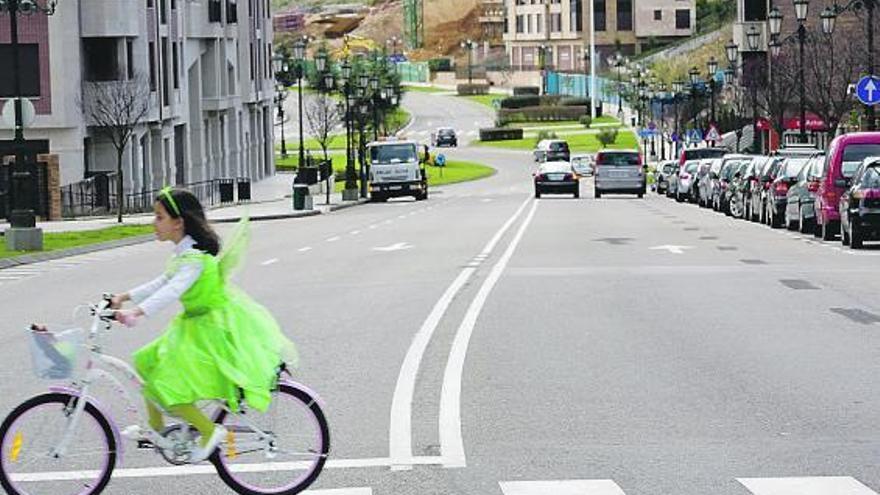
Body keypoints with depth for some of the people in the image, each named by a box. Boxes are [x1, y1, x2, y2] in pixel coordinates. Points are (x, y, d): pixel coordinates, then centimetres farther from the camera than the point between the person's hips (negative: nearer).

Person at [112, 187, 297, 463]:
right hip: (197, 326, 10)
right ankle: (156, 427, 27)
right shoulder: (184, 253, 9)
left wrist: (138, 313, -47)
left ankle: (209, 431, 0)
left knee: (166, 389, -14)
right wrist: (126, 297, 11)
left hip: (214, 331, -10)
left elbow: (173, 290, -36)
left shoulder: (195, 257, -23)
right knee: (147, 363, 14)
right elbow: (162, 283, 18)